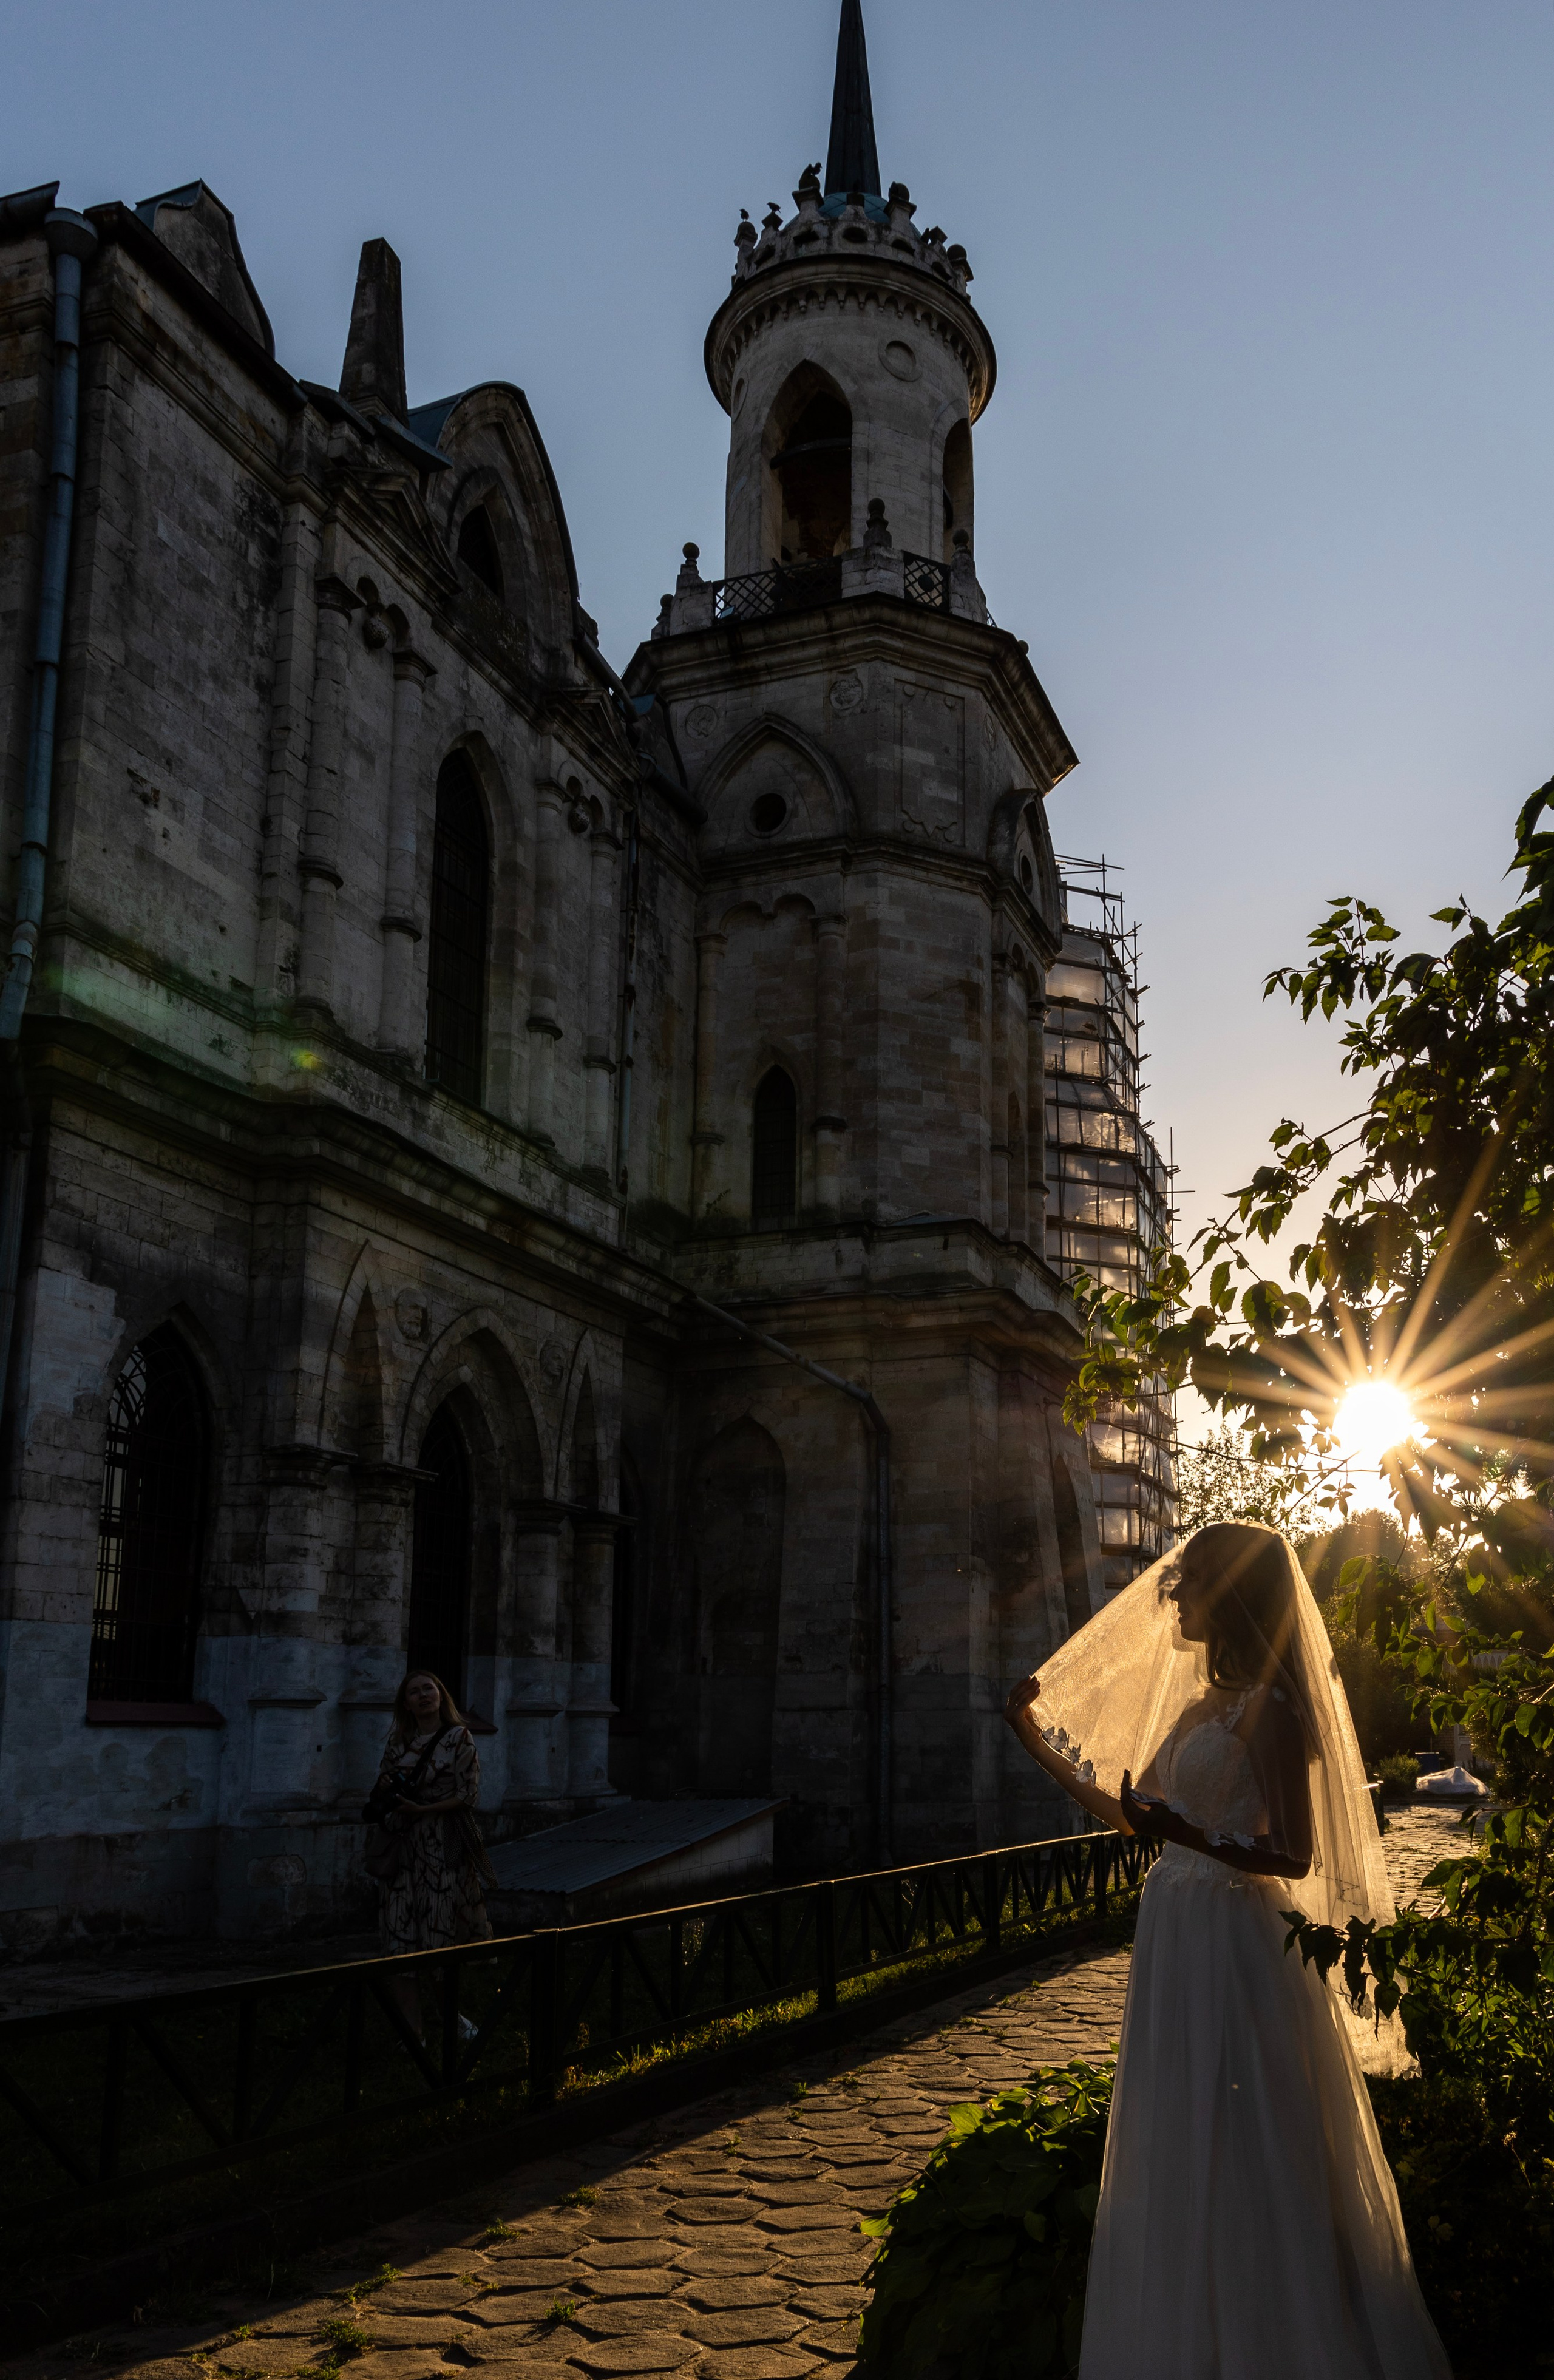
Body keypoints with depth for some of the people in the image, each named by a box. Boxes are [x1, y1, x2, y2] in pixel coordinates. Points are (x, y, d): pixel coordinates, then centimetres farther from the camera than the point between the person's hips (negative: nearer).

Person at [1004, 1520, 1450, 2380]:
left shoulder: (1265, 1708, -15)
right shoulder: (1201, 1705, 11)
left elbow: (1294, 1857, -19)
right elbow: (1131, 1814, 17)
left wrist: (1188, 1835, -31)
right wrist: (1039, 1742, 15)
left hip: (1234, 1946, -9)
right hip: (1176, 1938, 9)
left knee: (1237, 2162, 3)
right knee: (1180, 2158, 18)